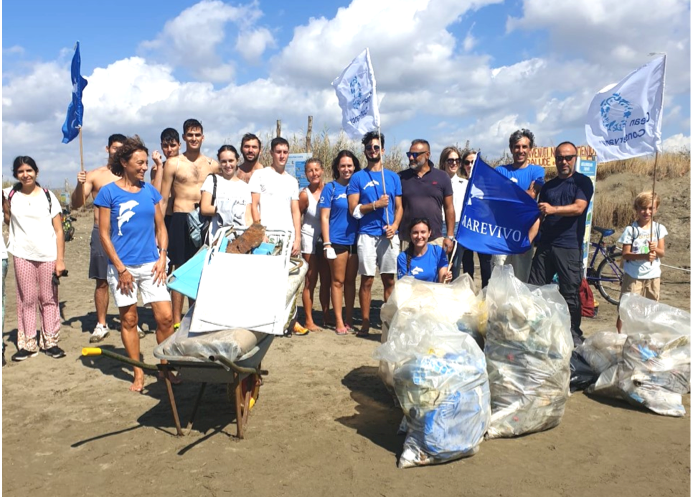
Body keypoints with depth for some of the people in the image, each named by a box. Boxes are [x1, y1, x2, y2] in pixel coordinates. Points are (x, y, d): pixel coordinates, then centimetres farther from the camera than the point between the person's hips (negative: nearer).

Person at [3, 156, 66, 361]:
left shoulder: (48, 196, 2)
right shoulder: (11, 195, 7)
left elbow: (59, 230, 0)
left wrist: (60, 259, -5)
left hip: (48, 255, -1)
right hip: (22, 255, 1)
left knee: (49, 299, 4)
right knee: (26, 300, 5)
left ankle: (50, 342, 12)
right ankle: (28, 344, 13)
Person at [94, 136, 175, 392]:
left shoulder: (150, 191, 8)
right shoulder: (108, 192, -2)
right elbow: (104, 234, -3)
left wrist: (162, 257, -1)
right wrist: (120, 268, -9)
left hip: (150, 264, 3)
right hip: (122, 266, -2)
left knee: (165, 317, -4)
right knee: (129, 319, 7)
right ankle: (138, 373, 21)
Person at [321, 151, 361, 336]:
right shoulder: (331, 188, 0)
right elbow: (324, 217, -3)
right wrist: (326, 243, -10)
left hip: (355, 240, 4)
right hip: (337, 241, -4)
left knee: (351, 281, 10)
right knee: (338, 281, 2)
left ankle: (349, 319, 19)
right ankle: (339, 322, 9)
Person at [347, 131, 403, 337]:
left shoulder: (393, 177, 12)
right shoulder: (358, 177, 5)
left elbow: (399, 206, 11)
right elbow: (353, 209, -1)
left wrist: (394, 225, -6)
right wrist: (376, 205, -13)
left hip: (389, 235, 2)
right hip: (367, 235, -2)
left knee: (389, 280, 5)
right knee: (367, 280, 1)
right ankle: (365, 323, 9)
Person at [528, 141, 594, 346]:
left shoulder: (582, 182, 2)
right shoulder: (548, 186, 18)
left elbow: (579, 207, -13)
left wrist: (553, 209, -26)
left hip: (569, 247, -5)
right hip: (545, 245, 5)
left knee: (570, 294, -1)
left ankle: (574, 334, 12)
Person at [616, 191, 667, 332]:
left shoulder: (659, 228, 2)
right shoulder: (631, 229, -7)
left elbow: (662, 253, 2)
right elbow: (625, 254, -10)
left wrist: (655, 249, -21)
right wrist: (643, 256, -25)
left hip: (653, 275, 3)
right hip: (633, 275, -3)